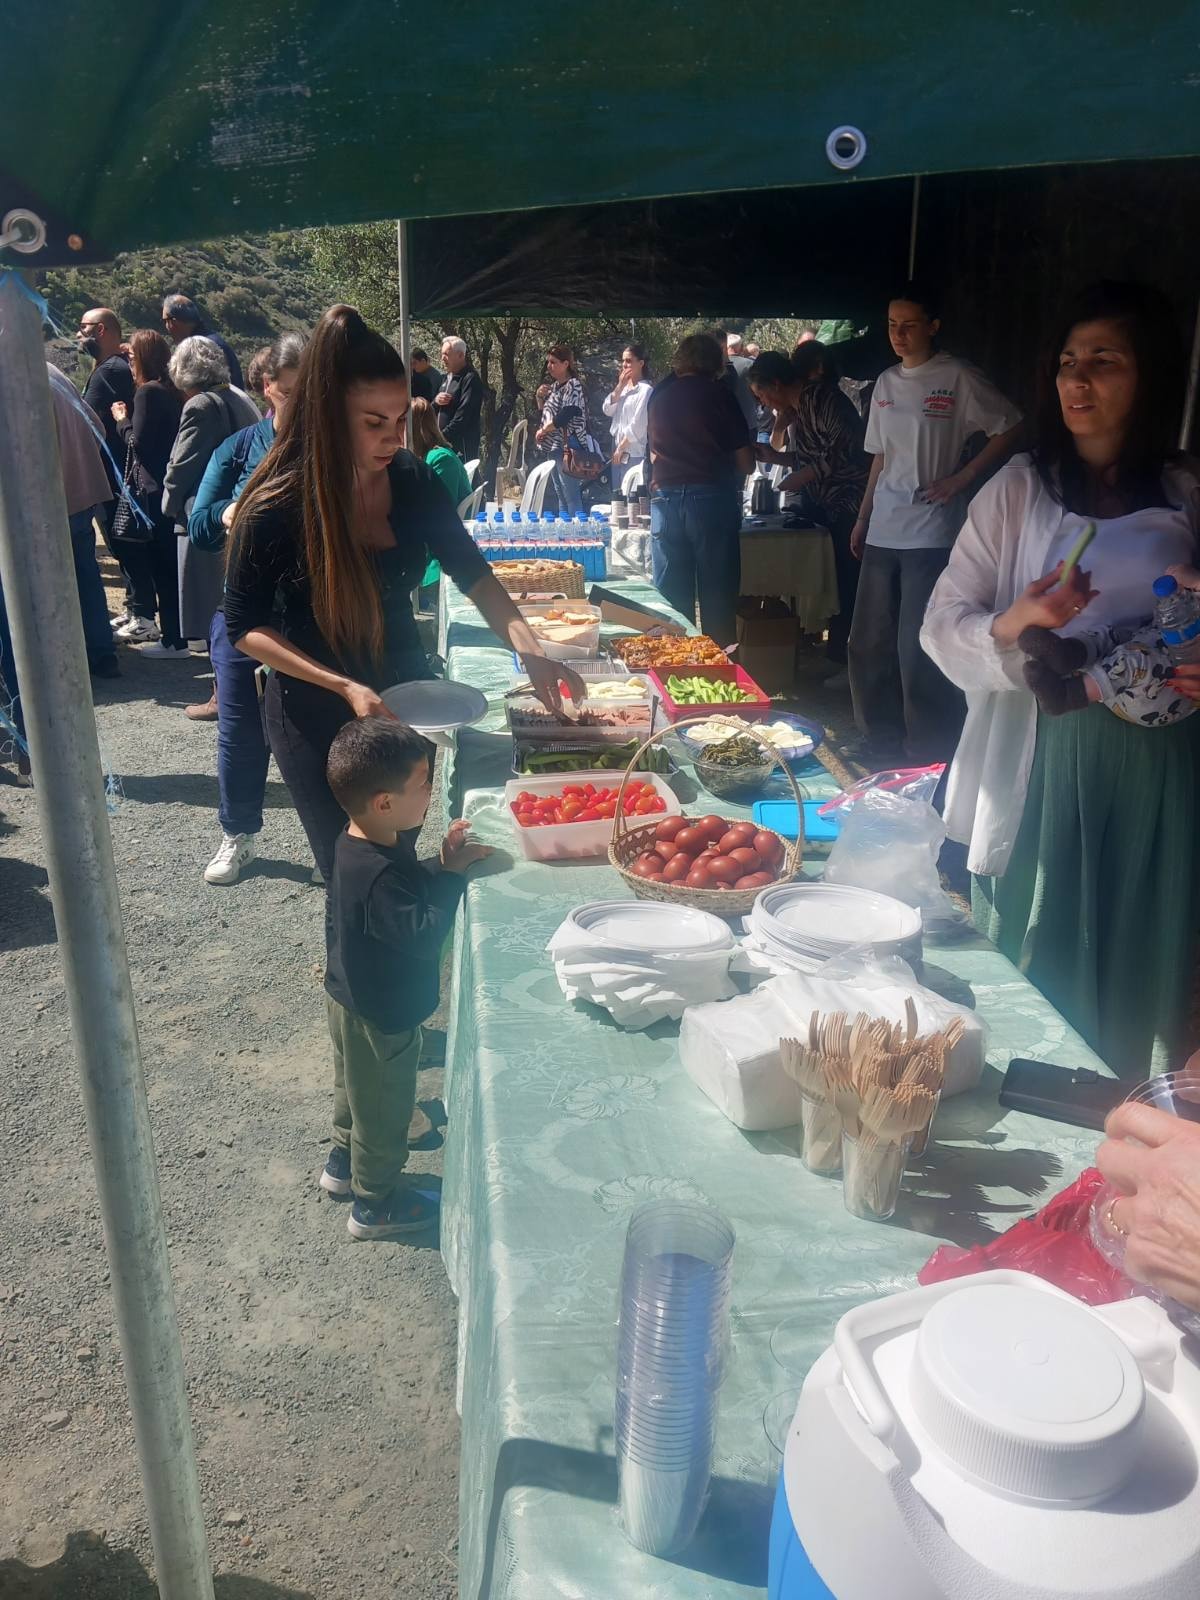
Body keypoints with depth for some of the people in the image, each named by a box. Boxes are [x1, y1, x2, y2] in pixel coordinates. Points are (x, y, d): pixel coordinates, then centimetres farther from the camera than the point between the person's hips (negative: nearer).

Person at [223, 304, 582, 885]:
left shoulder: (412, 481, -11)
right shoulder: (276, 508, -22)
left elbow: (470, 571, -1)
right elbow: (245, 626, -14)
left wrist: (528, 648, -18)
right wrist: (345, 688, -26)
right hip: (318, 718, -4)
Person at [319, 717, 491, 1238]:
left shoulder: (357, 844, -7)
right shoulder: (379, 876, -37)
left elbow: (410, 890, 3)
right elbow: (423, 935, -34)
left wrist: (443, 865, -11)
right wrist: (453, 874, -29)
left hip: (350, 999, 9)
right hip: (381, 1016, -9)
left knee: (356, 1087, 30)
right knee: (384, 1107, 14)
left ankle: (343, 1164, 53)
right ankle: (375, 1204, 35)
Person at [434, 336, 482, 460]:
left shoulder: (470, 379, -10)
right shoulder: (447, 378, 18)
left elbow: (463, 416, -18)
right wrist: (435, 400, 0)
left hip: (462, 446, -8)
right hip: (444, 442, 8)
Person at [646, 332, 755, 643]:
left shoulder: (659, 395, 11)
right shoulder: (719, 396, -1)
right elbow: (746, 463, 1)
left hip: (665, 498, 4)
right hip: (712, 498, -3)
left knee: (672, 598, 8)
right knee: (717, 599, 2)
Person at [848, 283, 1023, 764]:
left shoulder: (957, 378, -5)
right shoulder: (886, 383, 13)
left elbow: (1009, 430, -4)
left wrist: (961, 479, -11)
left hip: (930, 534, -7)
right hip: (883, 531, 7)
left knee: (918, 652, -6)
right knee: (870, 645, 10)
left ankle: (930, 757, 7)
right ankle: (881, 743, 26)